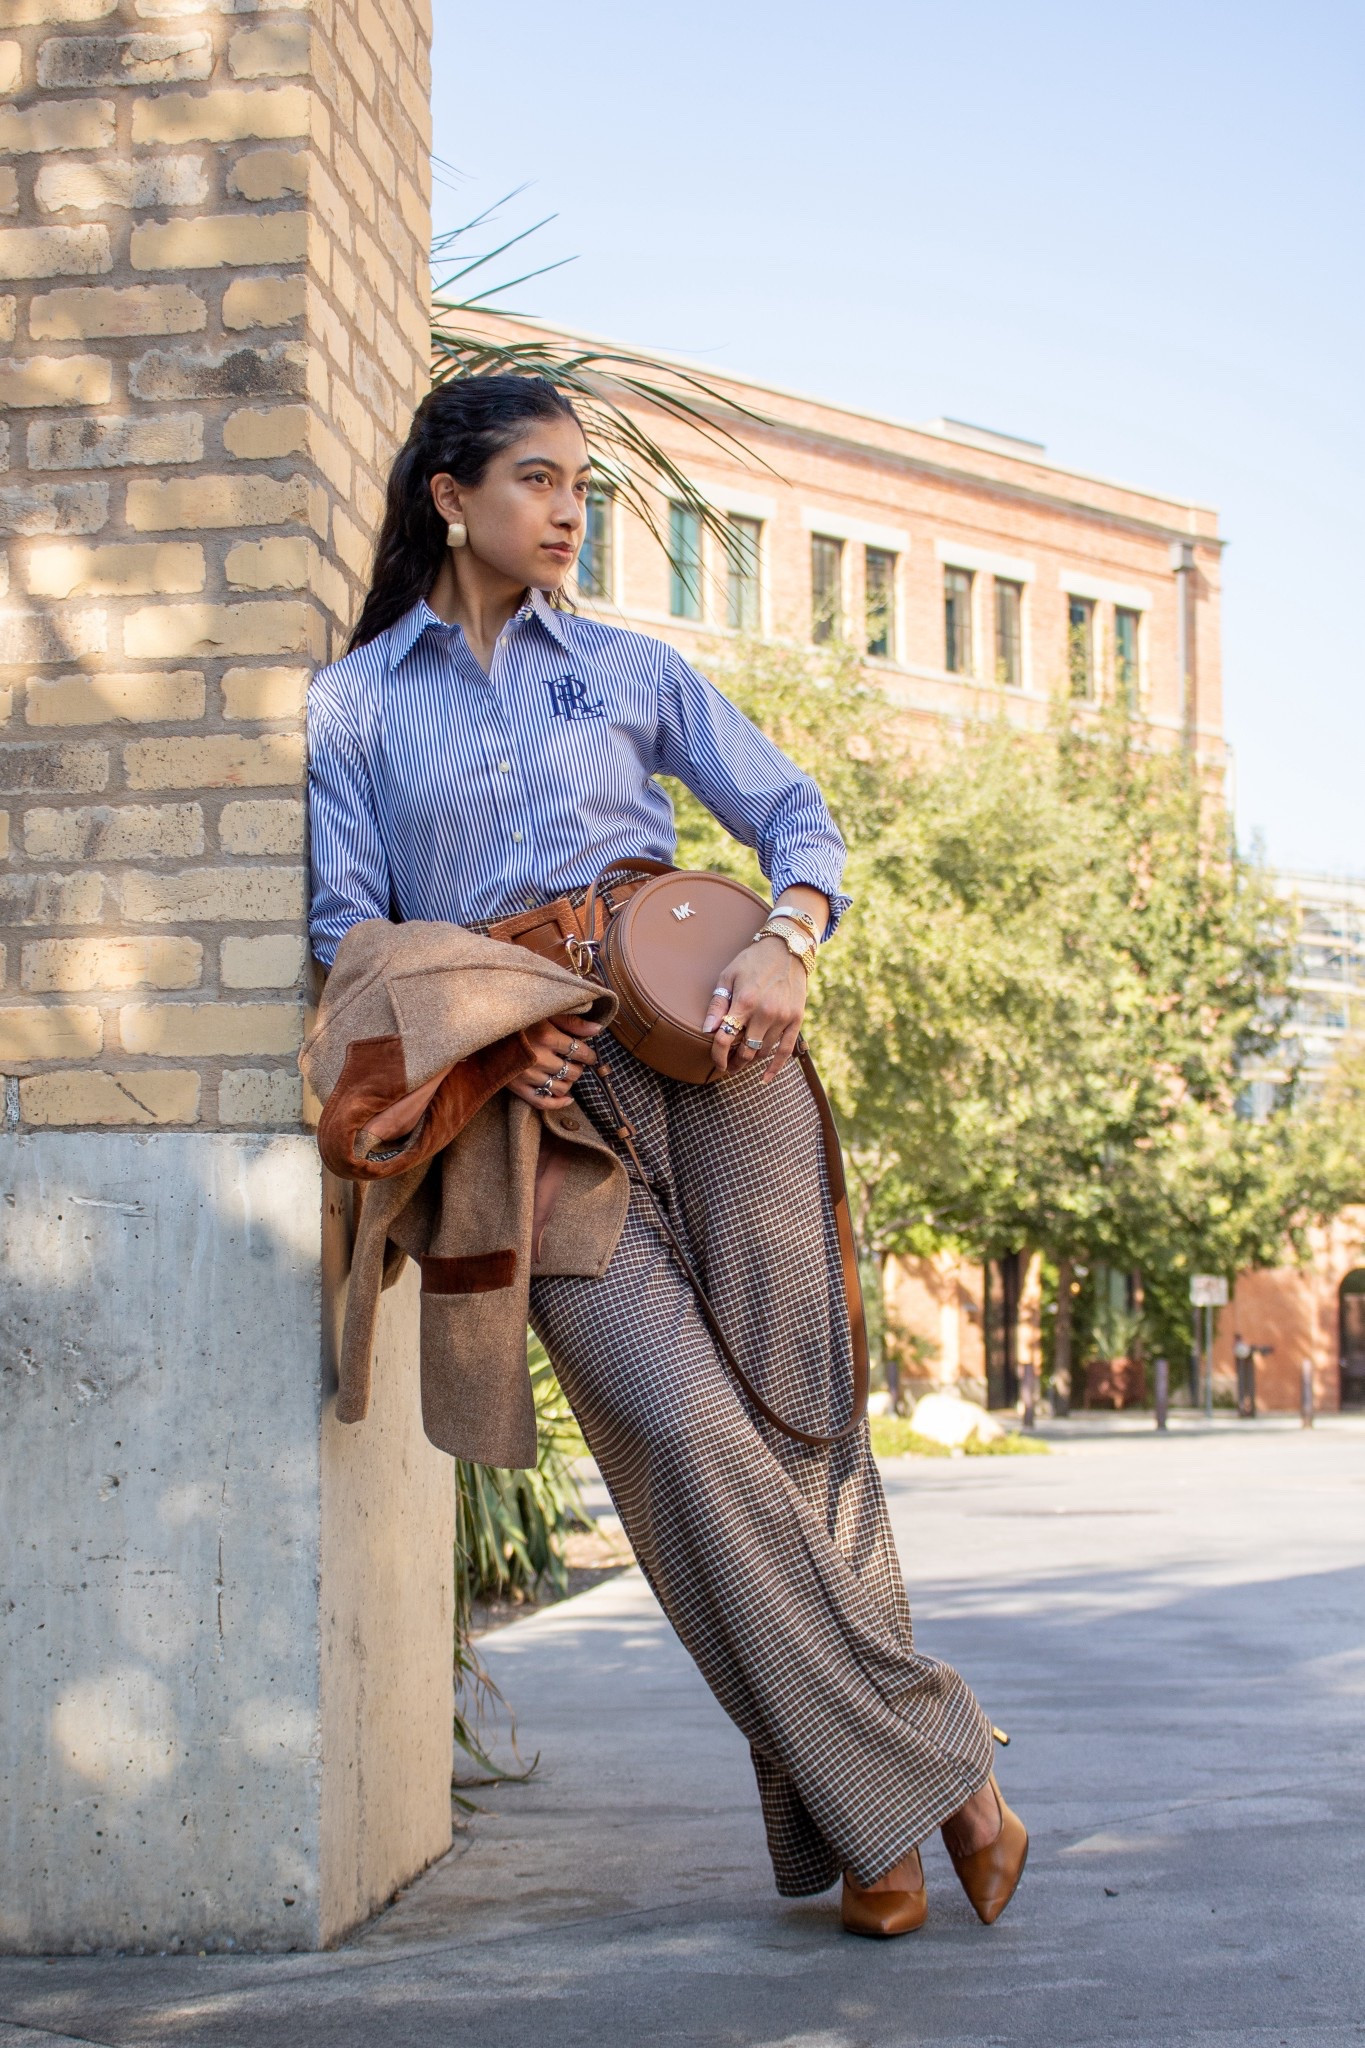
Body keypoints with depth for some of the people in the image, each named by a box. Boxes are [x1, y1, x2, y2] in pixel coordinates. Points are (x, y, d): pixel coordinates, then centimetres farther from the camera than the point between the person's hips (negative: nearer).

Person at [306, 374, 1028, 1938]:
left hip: (703, 1050, 2)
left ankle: (858, 1814, 8)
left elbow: (797, 816, 12)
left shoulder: (631, 669, 16)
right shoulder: (349, 706, 13)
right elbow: (348, 925, 6)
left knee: (794, 1419, -4)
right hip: (534, 1097, -1)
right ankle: (921, 1773, -4)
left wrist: (786, 944, -10)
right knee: (684, 1432, -15)